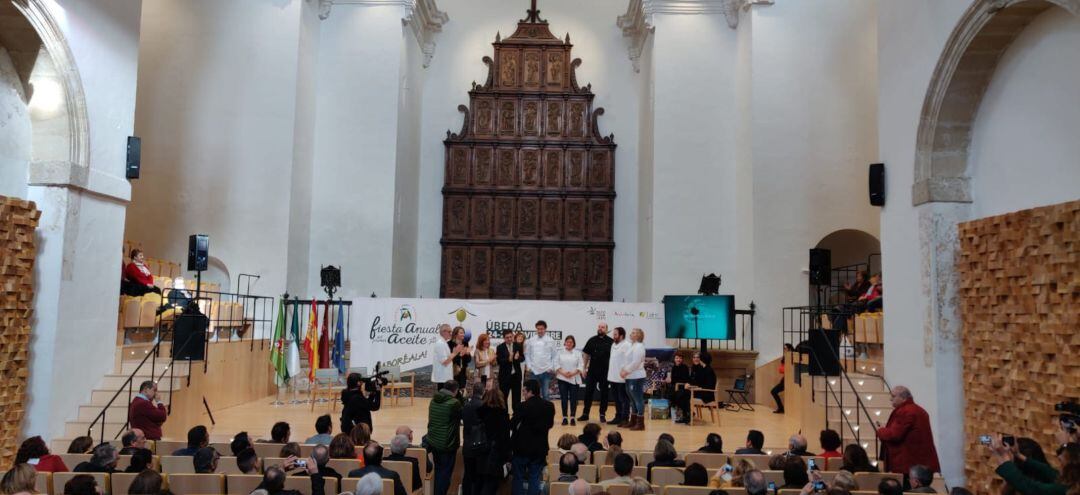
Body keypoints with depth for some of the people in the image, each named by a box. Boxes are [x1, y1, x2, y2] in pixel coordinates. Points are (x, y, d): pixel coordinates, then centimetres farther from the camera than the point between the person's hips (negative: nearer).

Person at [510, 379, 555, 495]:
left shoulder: (524, 406, -19)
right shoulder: (549, 406, -4)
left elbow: (512, 424, -13)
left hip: (522, 447, -4)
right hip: (540, 448, 4)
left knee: (519, 478, 10)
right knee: (535, 479, 11)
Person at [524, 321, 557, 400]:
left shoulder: (550, 341, -1)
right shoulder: (531, 341, 2)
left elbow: (554, 356, 3)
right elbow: (527, 354, 7)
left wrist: (551, 367, -4)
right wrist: (529, 366, 0)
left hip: (546, 371, -1)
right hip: (534, 371, 1)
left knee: (546, 395, 4)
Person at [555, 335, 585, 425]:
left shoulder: (577, 353, 4)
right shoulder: (560, 353, 4)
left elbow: (581, 365, -2)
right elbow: (556, 364, -1)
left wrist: (573, 373, -14)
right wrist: (563, 373, -15)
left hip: (574, 379, 0)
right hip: (562, 378, 0)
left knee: (573, 399, 1)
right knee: (564, 398, 2)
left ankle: (573, 417, 10)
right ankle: (564, 417, 10)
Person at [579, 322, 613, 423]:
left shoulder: (611, 342, -2)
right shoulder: (592, 340, 4)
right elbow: (585, 354, 9)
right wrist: (584, 368, 5)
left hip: (605, 372, -2)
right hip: (592, 371, 2)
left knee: (604, 393, 6)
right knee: (588, 392, 5)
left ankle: (602, 414, 16)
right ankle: (585, 414, 13)